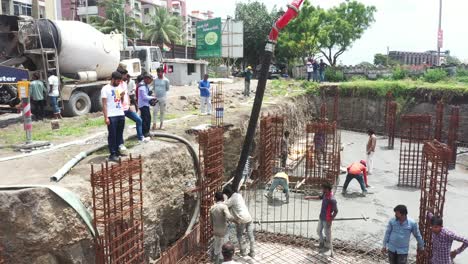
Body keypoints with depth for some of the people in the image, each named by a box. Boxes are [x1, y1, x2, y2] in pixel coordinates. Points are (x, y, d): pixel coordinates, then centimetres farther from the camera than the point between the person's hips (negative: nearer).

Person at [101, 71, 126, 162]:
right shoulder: (105, 89, -6)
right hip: (111, 116, -6)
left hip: (121, 114, 7)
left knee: (119, 134, 10)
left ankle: (117, 151, 20)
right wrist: (106, 117, -15)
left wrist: (122, 96, 1)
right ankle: (112, 154, -1)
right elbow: (104, 104, -9)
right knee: (112, 135, -3)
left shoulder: (119, 88, 14)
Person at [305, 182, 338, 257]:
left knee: (328, 234, 4)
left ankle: (330, 250, 20)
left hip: (327, 220, -9)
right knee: (319, 231, 24)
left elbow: (336, 211, -23)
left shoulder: (332, 199, -30)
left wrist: (330, 220, -20)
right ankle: (321, 244, 46)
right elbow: (319, 197, 17)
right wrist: (310, 197, 17)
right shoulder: (325, 194, -5)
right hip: (321, 217, 9)